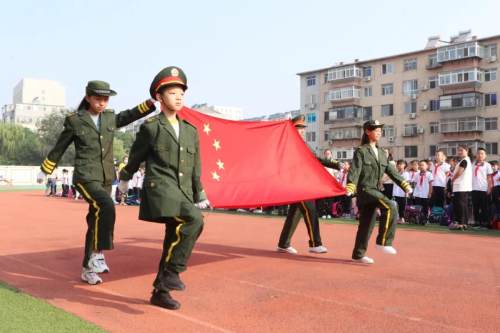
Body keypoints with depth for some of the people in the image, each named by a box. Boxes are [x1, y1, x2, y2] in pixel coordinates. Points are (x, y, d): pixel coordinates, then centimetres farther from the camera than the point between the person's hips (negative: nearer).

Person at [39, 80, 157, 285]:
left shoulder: (110, 118, 6)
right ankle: (97, 253, -15)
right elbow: (59, 147, 5)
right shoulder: (75, 120, -4)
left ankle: (88, 270, 23)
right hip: (85, 178, -5)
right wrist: (45, 170, 16)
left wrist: (151, 103, 2)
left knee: (95, 220, 10)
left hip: (106, 179, 5)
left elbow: (130, 115, 18)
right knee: (106, 207, -30)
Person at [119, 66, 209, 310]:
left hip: (183, 193, 6)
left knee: (174, 240, 7)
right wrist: (124, 179, 25)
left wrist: (199, 196, 15)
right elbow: (135, 157, 12)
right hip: (160, 188, -6)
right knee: (194, 219, -28)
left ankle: (160, 292, 22)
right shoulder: (150, 127, -1)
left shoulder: (191, 130, 14)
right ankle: (172, 271, -14)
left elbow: (195, 167, 17)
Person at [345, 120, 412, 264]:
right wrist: (350, 187, -30)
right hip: (365, 189, -7)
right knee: (390, 207, -23)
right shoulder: (361, 151, -5)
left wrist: (405, 185, 5)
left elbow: (391, 170, 14)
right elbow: (354, 170, -16)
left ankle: (358, 254, 17)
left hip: (375, 190, 7)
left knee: (367, 224, 8)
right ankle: (383, 242, -14)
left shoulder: (381, 153, 16)